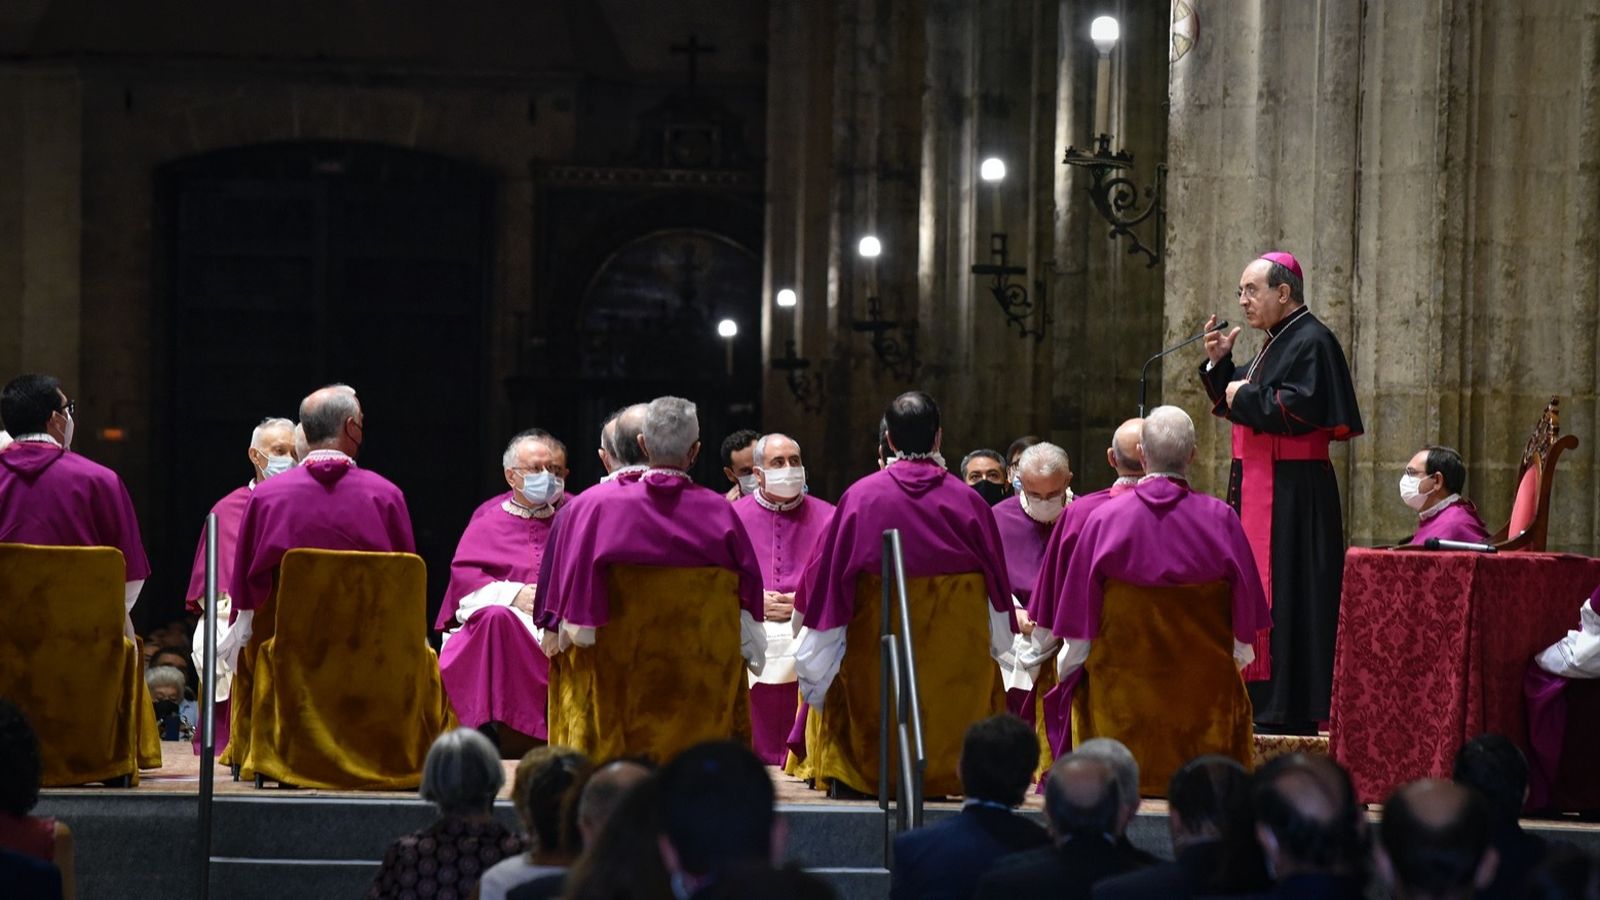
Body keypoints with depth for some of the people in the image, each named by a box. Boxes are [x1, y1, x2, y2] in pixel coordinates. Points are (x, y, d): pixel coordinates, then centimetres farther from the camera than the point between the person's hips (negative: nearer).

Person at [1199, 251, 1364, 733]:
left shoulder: (1312, 341, -12)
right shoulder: (1275, 342, 17)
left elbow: (1302, 408, -24)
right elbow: (1235, 404, 22)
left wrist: (1245, 395, -12)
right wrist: (1218, 363, 7)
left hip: (1292, 491, -10)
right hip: (1255, 486, 10)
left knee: (1284, 594, -9)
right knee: (1254, 585, 10)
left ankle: (1287, 709, -6)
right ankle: (1259, 698, 16)